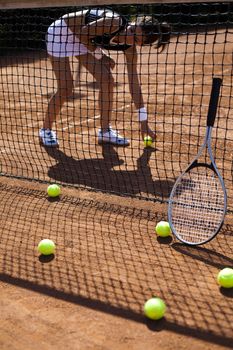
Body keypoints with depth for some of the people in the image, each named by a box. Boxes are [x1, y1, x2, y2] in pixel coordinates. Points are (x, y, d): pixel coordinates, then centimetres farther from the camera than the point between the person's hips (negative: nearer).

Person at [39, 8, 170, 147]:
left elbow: (134, 84, -11)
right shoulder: (115, 23, -33)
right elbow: (82, 33, -23)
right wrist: (99, 54, -18)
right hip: (60, 33, -6)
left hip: (82, 39, 6)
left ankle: (105, 131, 7)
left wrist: (143, 121, -10)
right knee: (66, 89, -11)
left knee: (107, 81, -6)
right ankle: (46, 130, 10)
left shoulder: (130, 48, -13)